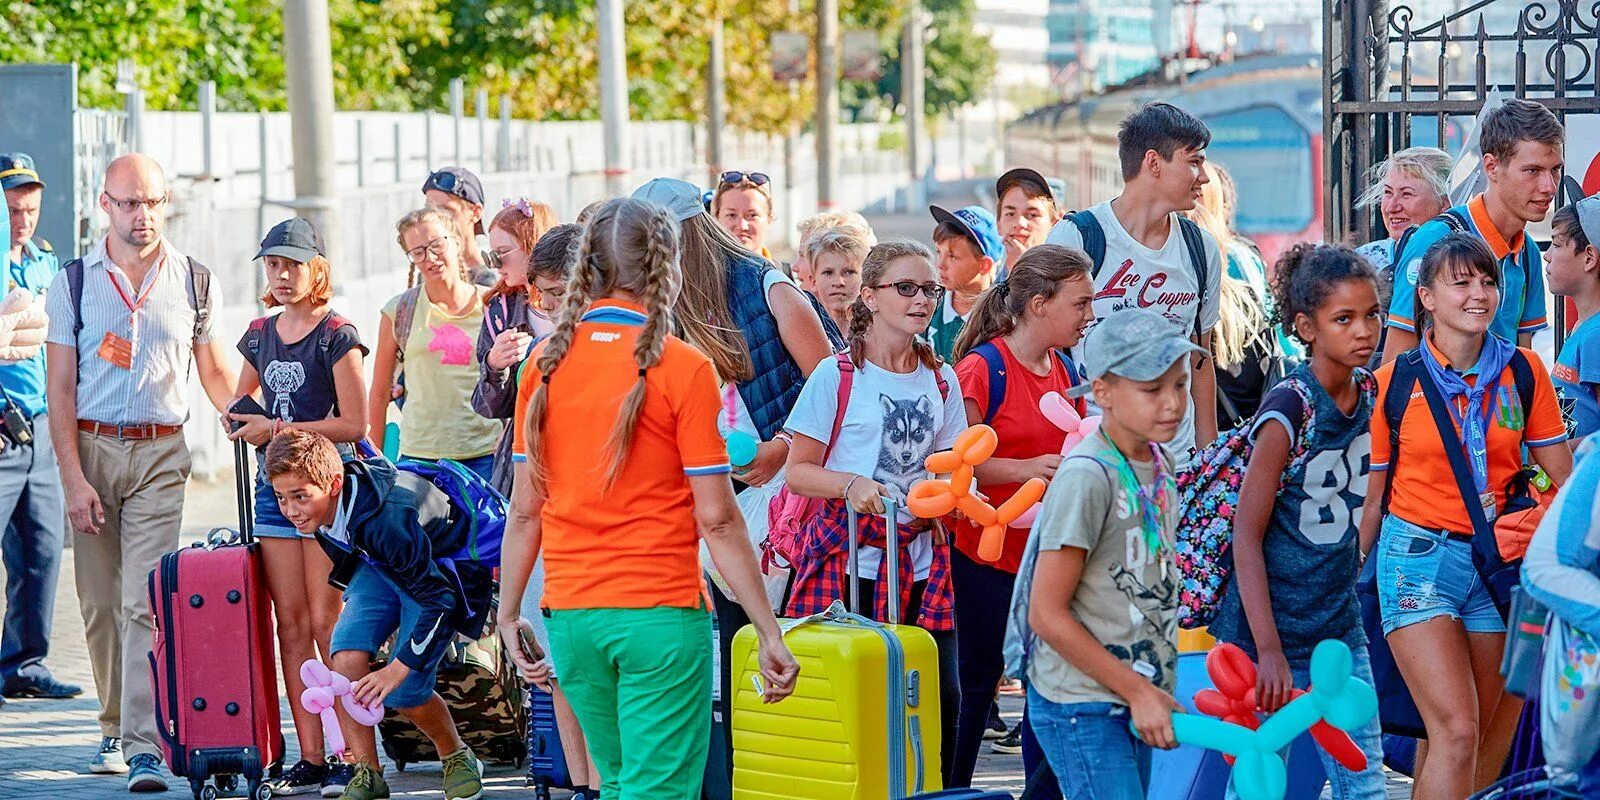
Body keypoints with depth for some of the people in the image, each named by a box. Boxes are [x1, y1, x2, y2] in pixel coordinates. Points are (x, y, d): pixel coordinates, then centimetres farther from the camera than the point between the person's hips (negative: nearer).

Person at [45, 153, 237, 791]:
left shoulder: (194, 282, 4)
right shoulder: (74, 282, 2)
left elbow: (215, 372, 14)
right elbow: (60, 388, 1)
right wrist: (74, 479, -7)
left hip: (162, 454, -1)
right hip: (91, 449, 1)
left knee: (146, 602, -11)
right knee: (100, 603, 6)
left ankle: (144, 744, -16)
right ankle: (116, 727, 22)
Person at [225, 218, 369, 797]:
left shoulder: (337, 336, -7)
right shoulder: (260, 335, 12)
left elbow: (353, 424, -13)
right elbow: (241, 397, 30)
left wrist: (278, 428, -15)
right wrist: (241, 420, 8)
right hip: (274, 483, 6)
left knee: (327, 621, -7)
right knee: (290, 623, 3)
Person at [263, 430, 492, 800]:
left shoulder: (387, 518, -41)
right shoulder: (324, 505, -20)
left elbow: (438, 600, -34)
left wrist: (397, 669, -35)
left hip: (442, 572, -6)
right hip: (382, 566, 6)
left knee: (402, 692, -12)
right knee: (347, 656, -18)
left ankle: (458, 759, 17)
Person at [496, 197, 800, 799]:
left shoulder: (545, 364, 4)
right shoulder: (683, 369, -9)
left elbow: (525, 511, 6)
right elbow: (717, 521, -9)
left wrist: (508, 614, 17)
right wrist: (769, 632, -4)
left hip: (570, 614, 5)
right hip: (662, 613, -5)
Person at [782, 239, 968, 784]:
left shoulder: (941, 381, 12)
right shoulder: (836, 376, -2)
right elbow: (797, 472, -2)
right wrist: (851, 485, -20)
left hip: (919, 563, 4)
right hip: (847, 559, -4)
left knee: (940, 696, -2)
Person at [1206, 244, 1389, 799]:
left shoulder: (1370, 393, 1)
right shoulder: (1288, 410, -18)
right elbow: (1247, 534, -17)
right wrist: (1269, 649, -21)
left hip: (1339, 628, 7)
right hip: (1271, 627, -7)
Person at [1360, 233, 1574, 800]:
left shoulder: (1523, 371, 2)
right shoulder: (1396, 381, -3)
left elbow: (1563, 477, 6)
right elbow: (1374, 497, 6)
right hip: (1420, 556, -3)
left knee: (1490, 740, 7)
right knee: (1457, 732, -17)